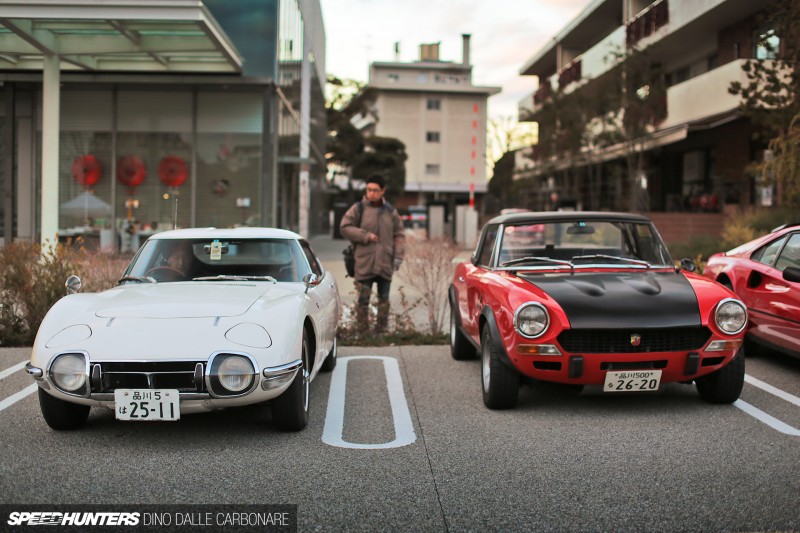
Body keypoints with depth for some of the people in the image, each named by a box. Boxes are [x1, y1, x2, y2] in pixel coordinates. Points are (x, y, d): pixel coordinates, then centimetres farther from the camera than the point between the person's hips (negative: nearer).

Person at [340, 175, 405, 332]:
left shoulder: (390, 211, 9)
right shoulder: (359, 208, 0)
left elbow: (399, 235, 11)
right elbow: (345, 227, -2)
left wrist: (398, 256, 1)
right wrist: (365, 235, -11)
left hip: (386, 264, 3)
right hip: (364, 264, -3)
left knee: (384, 299, 9)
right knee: (363, 298, -1)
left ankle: (382, 328, 18)